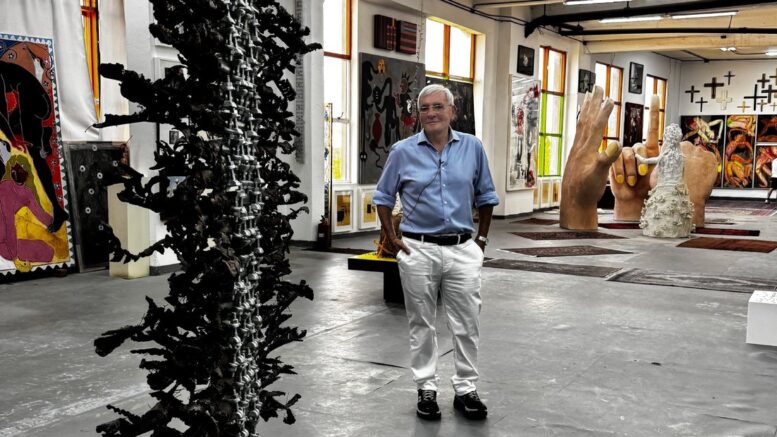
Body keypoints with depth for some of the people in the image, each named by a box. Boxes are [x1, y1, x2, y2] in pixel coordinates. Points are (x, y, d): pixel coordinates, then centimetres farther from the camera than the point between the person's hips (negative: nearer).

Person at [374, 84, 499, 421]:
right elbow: (383, 198, 7)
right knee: (422, 325, 8)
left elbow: (486, 196, 13)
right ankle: (426, 389, 20)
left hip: (463, 250, 1)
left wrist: (482, 238, 8)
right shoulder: (403, 151, -2)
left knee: (467, 324, 5)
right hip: (418, 250, -1)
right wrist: (393, 239, 0)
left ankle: (465, 389, 18)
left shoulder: (472, 147, 2)